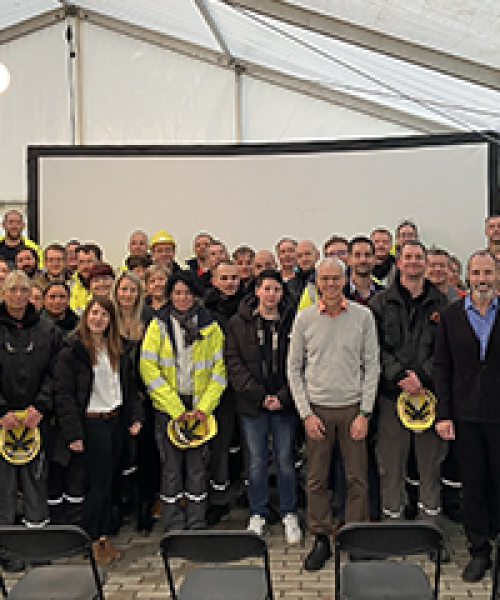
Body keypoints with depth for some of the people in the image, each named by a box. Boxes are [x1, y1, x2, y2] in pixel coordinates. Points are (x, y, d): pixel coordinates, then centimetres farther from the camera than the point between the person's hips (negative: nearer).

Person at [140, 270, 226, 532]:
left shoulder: (210, 327, 4)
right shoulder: (158, 326, 0)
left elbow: (220, 369, 2)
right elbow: (148, 369, -7)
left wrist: (204, 407, -9)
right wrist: (176, 409, -12)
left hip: (200, 408, 1)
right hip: (167, 408, -1)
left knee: (197, 467, 6)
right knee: (171, 468, 4)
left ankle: (197, 527, 18)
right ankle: (174, 529, 16)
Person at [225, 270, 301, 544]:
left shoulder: (292, 322, 0)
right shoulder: (239, 323, 1)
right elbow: (233, 362, -3)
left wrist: (284, 396, -11)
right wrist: (259, 395, -11)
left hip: (285, 405, 0)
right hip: (252, 406, 0)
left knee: (285, 461, 8)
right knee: (256, 463, 9)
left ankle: (289, 514, 24)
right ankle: (257, 515, 25)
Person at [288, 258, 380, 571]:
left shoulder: (363, 316, 0)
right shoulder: (305, 318, 1)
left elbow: (372, 366, 1)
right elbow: (294, 368, 5)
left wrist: (364, 413, -5)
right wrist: (306, 413, -2)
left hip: (353, 408, 0)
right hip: (317, 408, 1)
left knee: (358, 479, 4)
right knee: (317, 479, 7)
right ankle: (322, 539, 20)